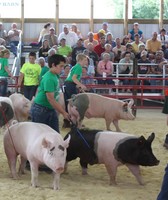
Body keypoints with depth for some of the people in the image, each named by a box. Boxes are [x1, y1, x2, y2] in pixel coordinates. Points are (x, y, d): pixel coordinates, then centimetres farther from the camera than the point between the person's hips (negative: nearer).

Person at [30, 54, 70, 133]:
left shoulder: (56, 76, 4)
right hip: (40, 110, -9)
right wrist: (63, 113, -23)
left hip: (51, 109, 9)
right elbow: (51, 99, -25)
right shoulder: (49, 78, -22)